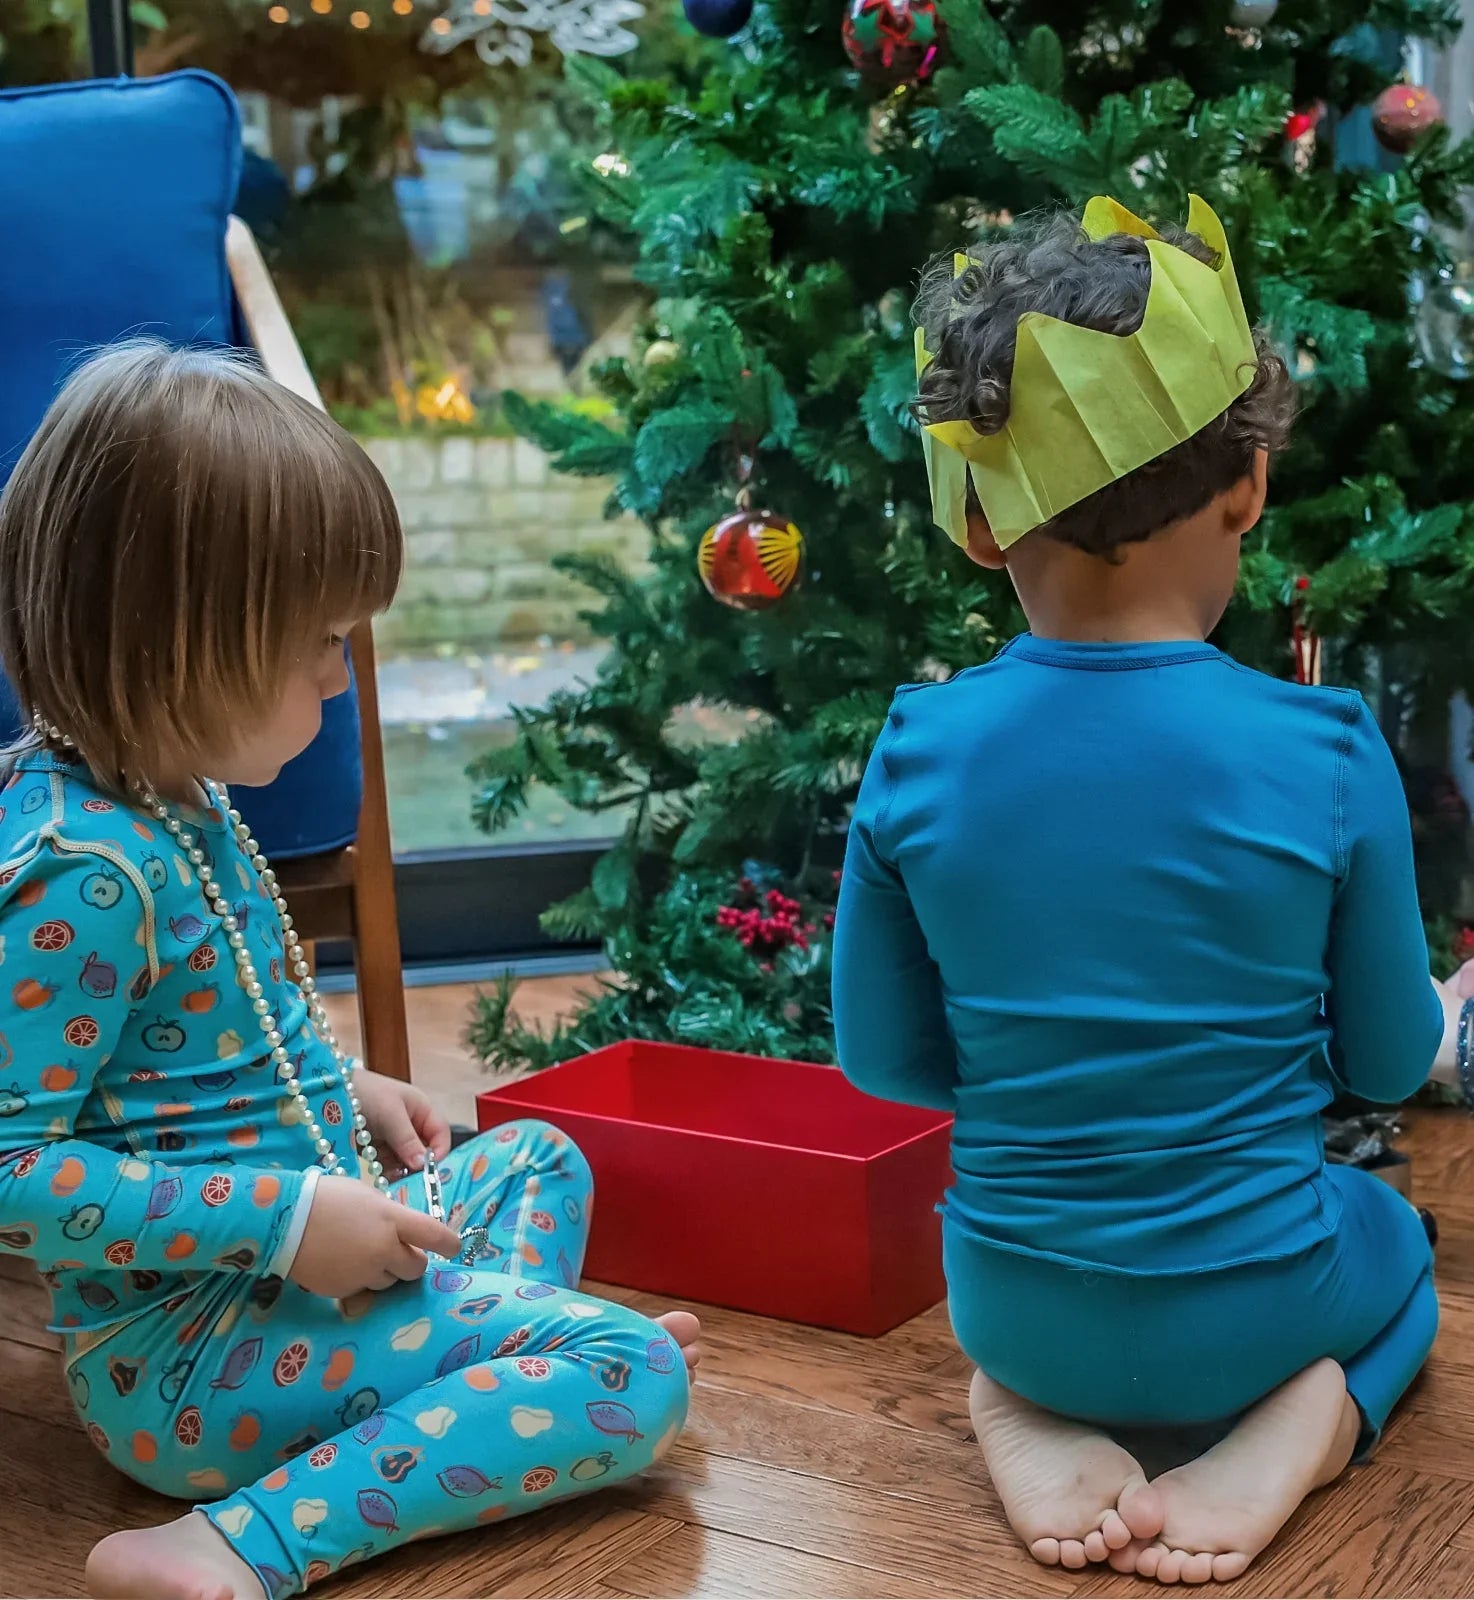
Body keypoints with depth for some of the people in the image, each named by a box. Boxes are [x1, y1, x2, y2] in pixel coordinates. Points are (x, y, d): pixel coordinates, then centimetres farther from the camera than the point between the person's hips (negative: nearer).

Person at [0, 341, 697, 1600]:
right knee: (634, 1375, -19)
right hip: (183, 1352, -10)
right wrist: (286, 1217, -26)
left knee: (536, 1159, 28)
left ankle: (489, 1397, 7)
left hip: (290, 1269, 10)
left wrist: (346, 1089, 11)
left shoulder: (170, 791, 4)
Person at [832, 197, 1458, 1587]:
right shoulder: (1329, 754, -18)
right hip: (1252, 1305, -1)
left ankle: (1026, 1411, 6)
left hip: (1016, 1301, 1)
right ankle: (1300, 1423, 1)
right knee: (1397, 1237, 33)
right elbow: (1386, 1060, -4)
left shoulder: (918, 753, -14)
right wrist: (1446, 1012, 18)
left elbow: (880, 1057, -2)